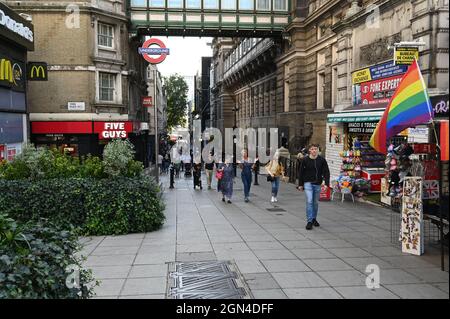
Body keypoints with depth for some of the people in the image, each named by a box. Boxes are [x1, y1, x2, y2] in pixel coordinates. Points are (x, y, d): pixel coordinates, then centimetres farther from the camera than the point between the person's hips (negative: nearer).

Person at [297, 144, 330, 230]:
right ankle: (309, 221, -9)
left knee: (315, 202, 12)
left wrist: (326, 183, -12)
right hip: (308, 183, -2)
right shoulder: (305, 160, -4)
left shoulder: (322, 160, -2)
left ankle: (314, 219, 31)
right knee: (309, 201, -13)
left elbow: (326, 172, -2)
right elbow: (301, 172, 3)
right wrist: (300, 184, 4)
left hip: (317, 184, 2)